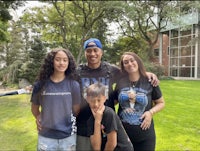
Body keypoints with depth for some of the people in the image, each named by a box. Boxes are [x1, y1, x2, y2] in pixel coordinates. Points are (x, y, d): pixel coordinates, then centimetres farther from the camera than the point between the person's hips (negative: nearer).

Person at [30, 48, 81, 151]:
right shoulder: (40, 84, -4)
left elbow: (76, 109, 2)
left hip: (68, 136, 0)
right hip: (45, 136, 0)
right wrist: (38, 118, -4)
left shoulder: (73, 85, -5)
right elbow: (35, 107, 10)